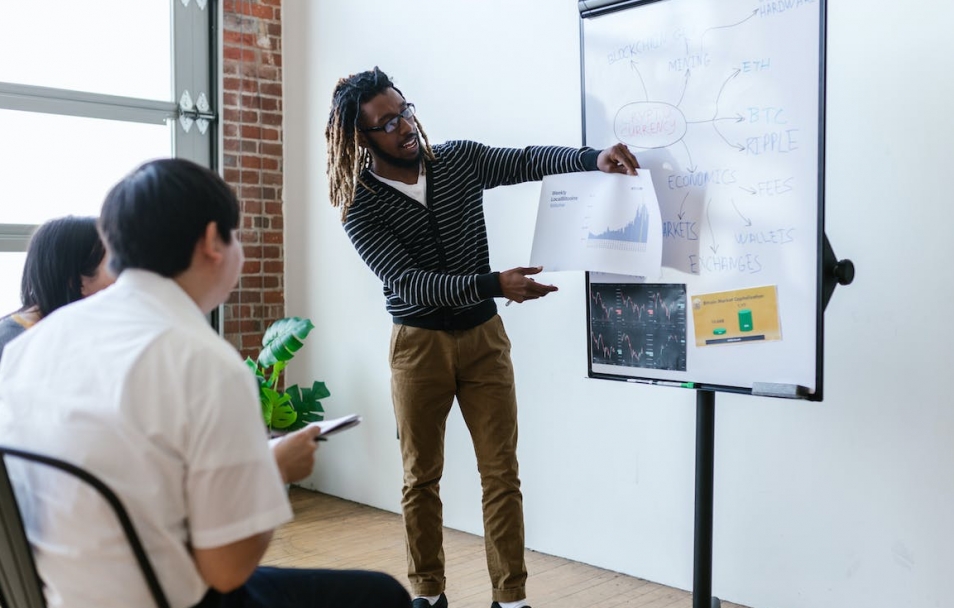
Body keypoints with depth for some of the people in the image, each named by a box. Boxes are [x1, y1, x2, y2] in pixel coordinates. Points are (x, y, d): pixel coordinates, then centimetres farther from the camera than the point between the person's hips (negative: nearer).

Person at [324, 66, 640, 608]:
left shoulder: (460, 160, 0)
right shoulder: (361, 208, -11)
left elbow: (531, 162, -6)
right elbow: (410, 282, -20)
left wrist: (595, 158, -25)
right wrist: (495, 285, -32)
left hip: (484, 336, 2)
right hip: (418, 343, -1)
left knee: (502, 473, 2)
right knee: (421, 477, 9)